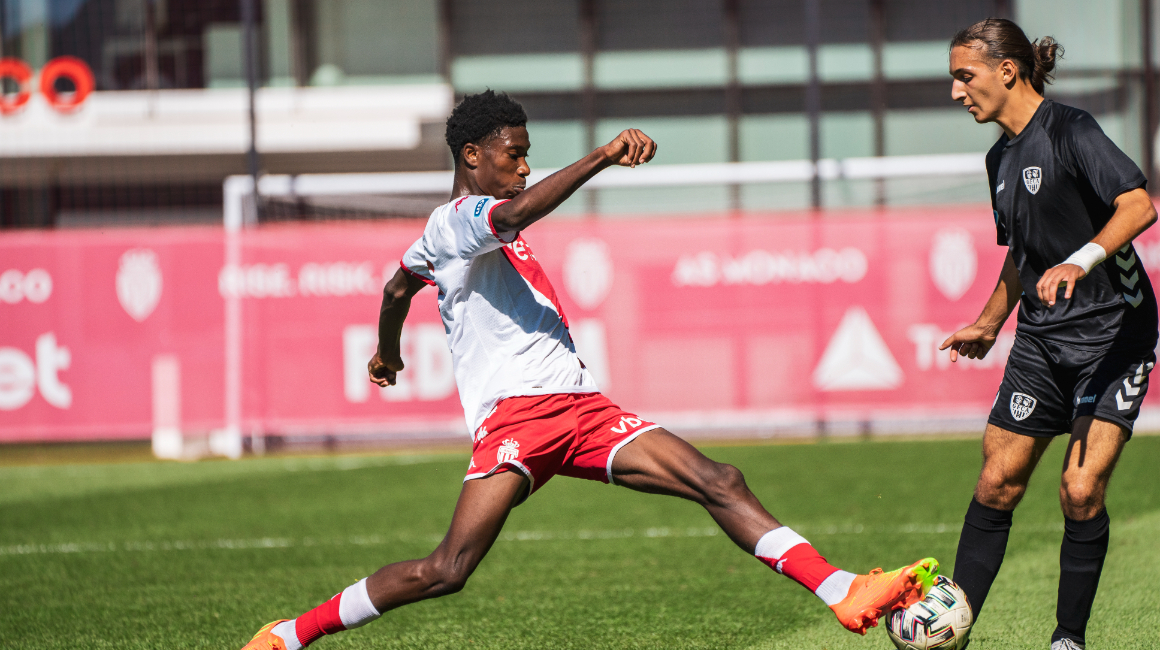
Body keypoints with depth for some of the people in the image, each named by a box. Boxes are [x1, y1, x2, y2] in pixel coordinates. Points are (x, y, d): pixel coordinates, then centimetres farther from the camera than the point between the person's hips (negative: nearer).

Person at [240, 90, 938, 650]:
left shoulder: (448, 234, 25)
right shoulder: (458, 220, -5)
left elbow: (398, 287, 42)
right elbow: (520, 212, -29)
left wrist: (387, 353, 61)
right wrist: (604, 157, -36)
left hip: (580, 406, 9)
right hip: (514, 412, -9)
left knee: (720, 483, -7)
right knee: (449, 570, -20)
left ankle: (846, 594, -15)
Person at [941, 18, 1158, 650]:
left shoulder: (1070, 131, -13)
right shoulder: (1002, 158, 12)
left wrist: (1082, 261, -39)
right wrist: (988, 325, 30)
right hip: (1042, 339, 7)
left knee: (1081, 492, -13)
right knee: (996, 483, 2)